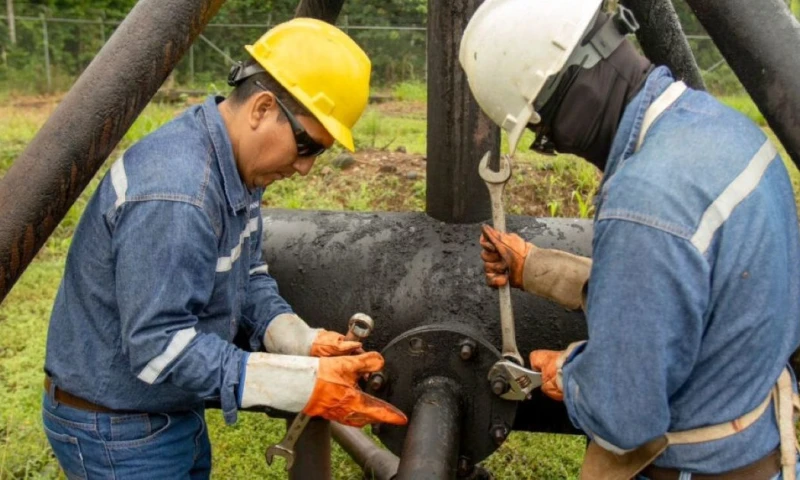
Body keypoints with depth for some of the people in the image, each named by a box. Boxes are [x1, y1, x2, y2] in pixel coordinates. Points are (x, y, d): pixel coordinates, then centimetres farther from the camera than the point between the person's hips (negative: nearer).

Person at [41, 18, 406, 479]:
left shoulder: (239, 165, -2)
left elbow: (248, 274, 4)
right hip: (118, 429, -8)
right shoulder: (175, 193, -32)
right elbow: (159, 348, -31)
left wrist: (305, 343, -13)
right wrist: (305, 384, -32)